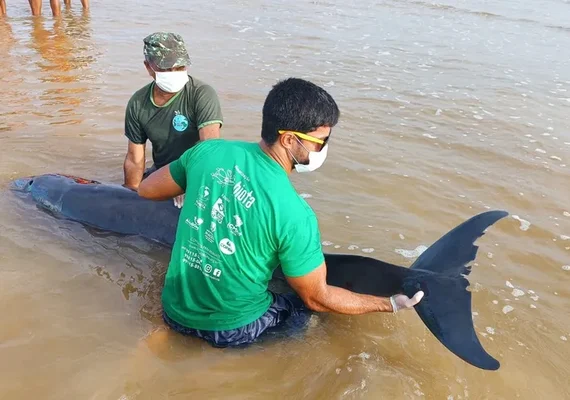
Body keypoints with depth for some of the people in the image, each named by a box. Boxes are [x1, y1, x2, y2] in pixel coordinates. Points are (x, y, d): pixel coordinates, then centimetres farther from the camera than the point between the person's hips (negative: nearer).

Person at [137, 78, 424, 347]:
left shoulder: (208, 151, -13)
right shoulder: (293, 214, -28)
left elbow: (147, 190, 4)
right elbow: (318, 299, -15)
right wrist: (391, 304, -4)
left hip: (174, 311, 5)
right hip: (231, 329, -5)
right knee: (320, 309, 19)